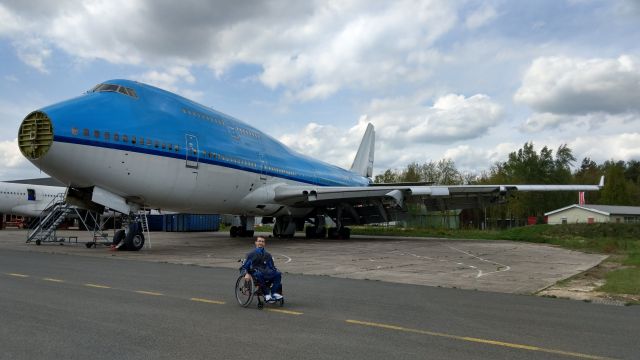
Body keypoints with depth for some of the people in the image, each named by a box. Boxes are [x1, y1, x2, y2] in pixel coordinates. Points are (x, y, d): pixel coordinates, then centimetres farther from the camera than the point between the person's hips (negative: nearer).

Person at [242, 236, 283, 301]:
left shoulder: (267, 255, 21)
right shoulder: (252, 253, 10)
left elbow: (272, 266, 25)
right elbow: (245, 266, 8)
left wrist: (275, 271, 4)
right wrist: (247, 274, -10)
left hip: (266, 272, 4)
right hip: (256, 271, -4)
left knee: (278, 274, -25)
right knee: (259, 274, -41)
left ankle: (274, 292, -28)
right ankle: (267, 294, -38)